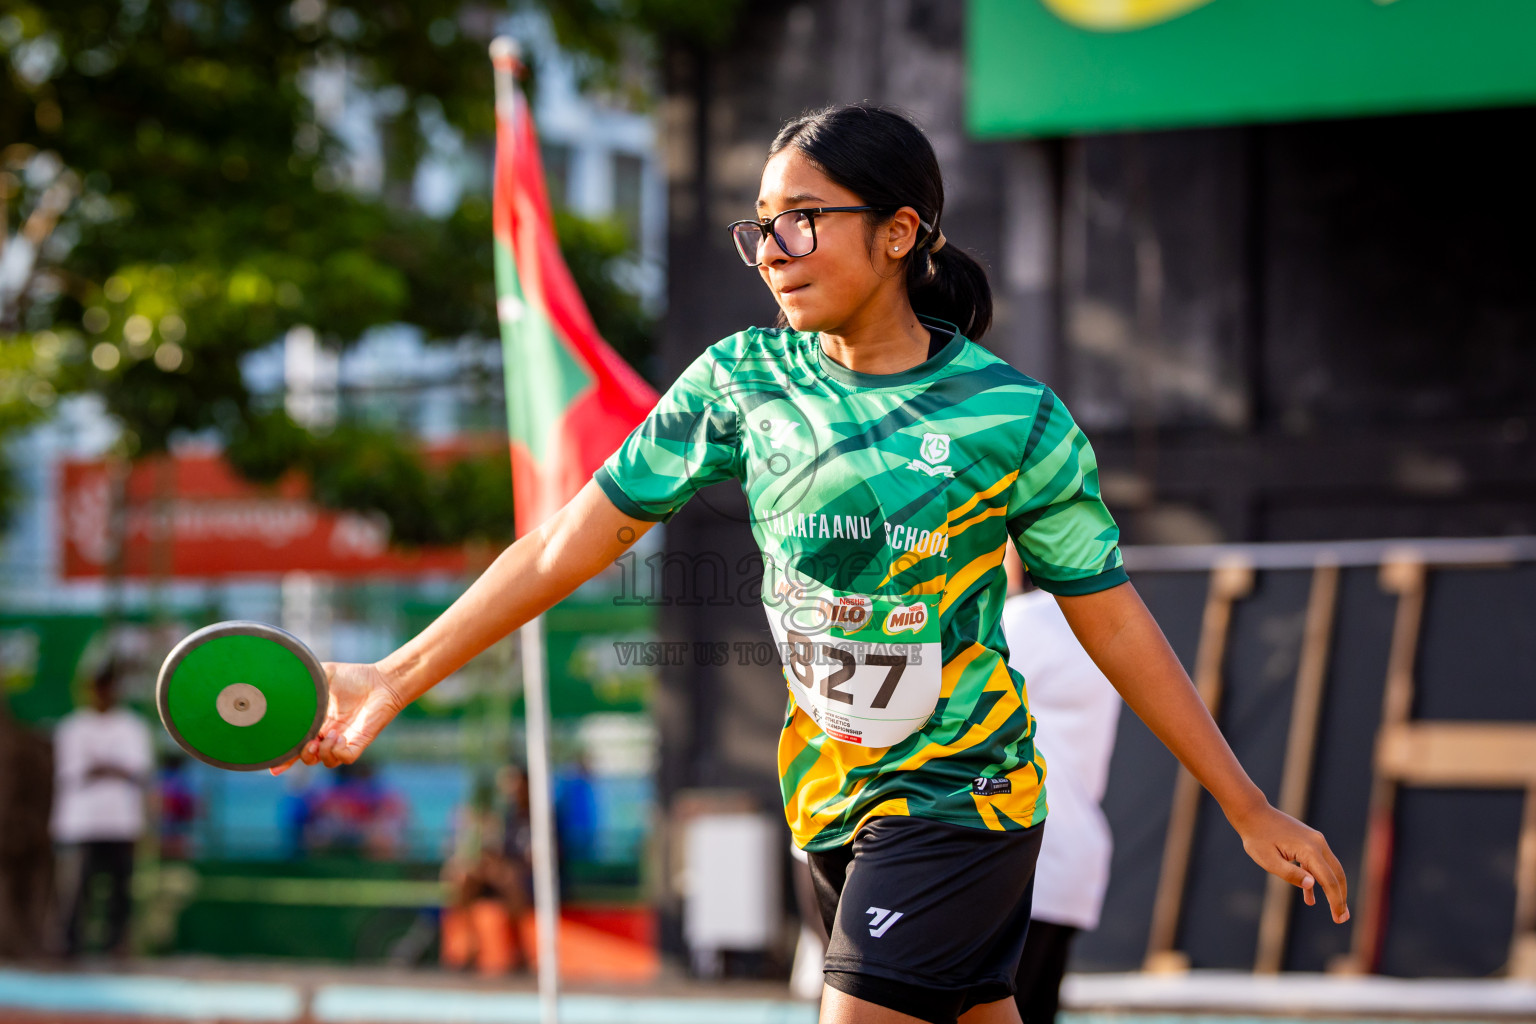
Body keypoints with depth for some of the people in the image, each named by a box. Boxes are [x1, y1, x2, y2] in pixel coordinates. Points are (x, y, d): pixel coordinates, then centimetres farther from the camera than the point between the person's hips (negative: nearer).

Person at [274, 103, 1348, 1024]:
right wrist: (392, 680, -3)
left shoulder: (1013, 417, -13)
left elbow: (1116, 624, -5)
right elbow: (575, 539, 0)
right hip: (828, 800, 4)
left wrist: (1253, 812, -2)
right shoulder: (742, 379, -3)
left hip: (957, 801, -4)